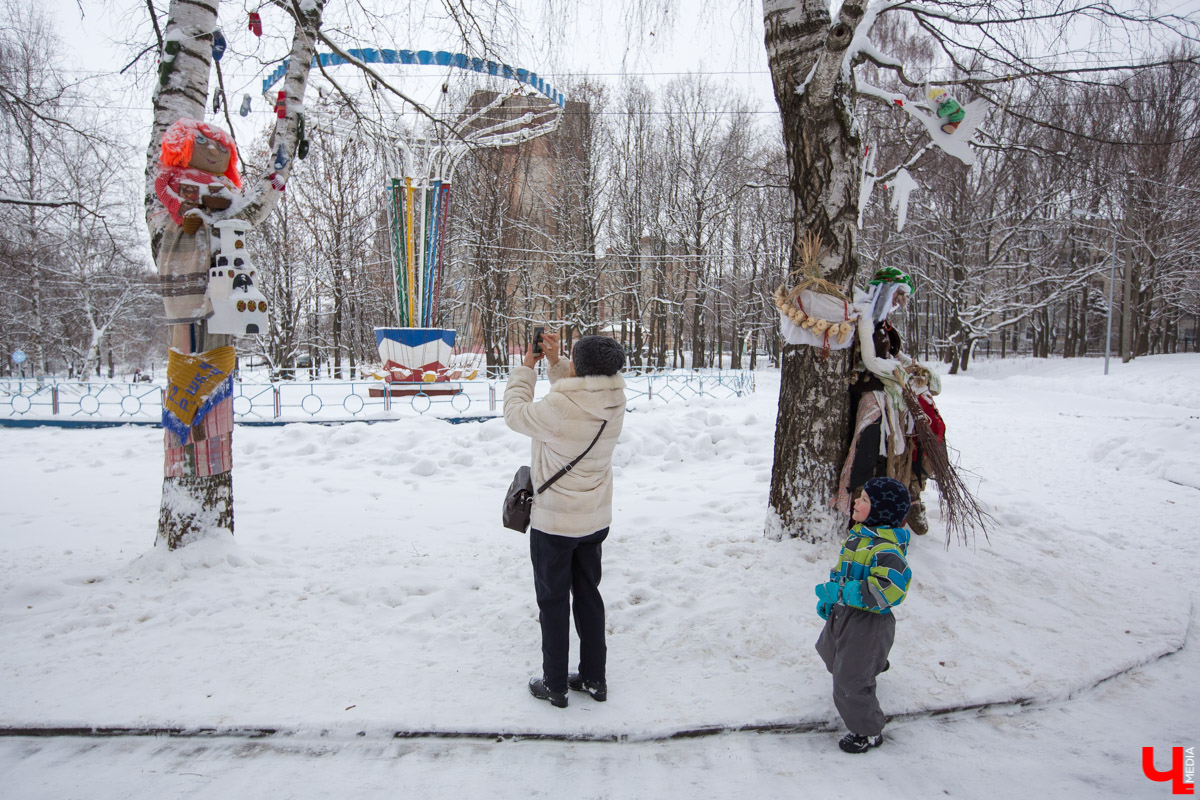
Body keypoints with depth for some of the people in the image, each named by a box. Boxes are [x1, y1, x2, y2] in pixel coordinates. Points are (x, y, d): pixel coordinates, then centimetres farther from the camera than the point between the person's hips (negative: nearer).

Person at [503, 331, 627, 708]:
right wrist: (553, 362, 4)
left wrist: (526, 368, 1)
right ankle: (594, 678, 31)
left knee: (553, 599, 11)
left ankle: (555, 685, 24)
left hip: (554, 522, -6)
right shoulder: (614, 404, -10)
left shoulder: (557, 408, -29)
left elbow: (516, 413, -9)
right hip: (596, 519, 6)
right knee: (588, 594, 20)